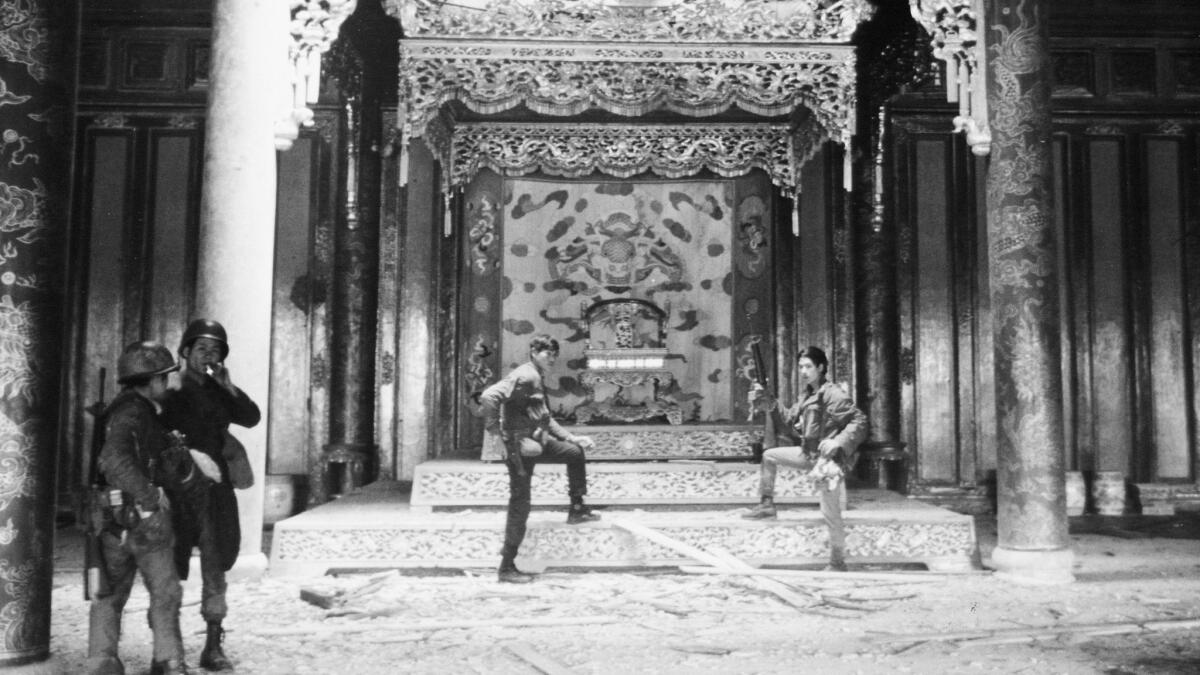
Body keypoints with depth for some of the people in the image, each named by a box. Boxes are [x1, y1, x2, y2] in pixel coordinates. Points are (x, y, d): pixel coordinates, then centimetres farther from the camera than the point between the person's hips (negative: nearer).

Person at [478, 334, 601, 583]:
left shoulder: (538, 380, 15)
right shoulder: (524, 376, -16)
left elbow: (545, 420, 24)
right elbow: (488, 397, -30)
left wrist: (572, 438, 19)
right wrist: (495, 431, -24)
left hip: (538, 440, 9)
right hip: (519, 446, -9)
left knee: (575, 452, 17)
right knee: (520, 504, -5)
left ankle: (577, 510, 27)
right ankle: (507, 567, 3)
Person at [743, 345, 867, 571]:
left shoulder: (833, 395, -15)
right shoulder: (807, 397, 11)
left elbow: (859, 421, -18)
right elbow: (788, 428, 11)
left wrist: (839, 441, -29)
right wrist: (770, 406, -1)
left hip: (829, 459, -8)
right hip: (809, 454, 8)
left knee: (831, 515, -7)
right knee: (769, 456, 13)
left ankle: (837, 563, 7)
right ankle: (767, 504, 18)